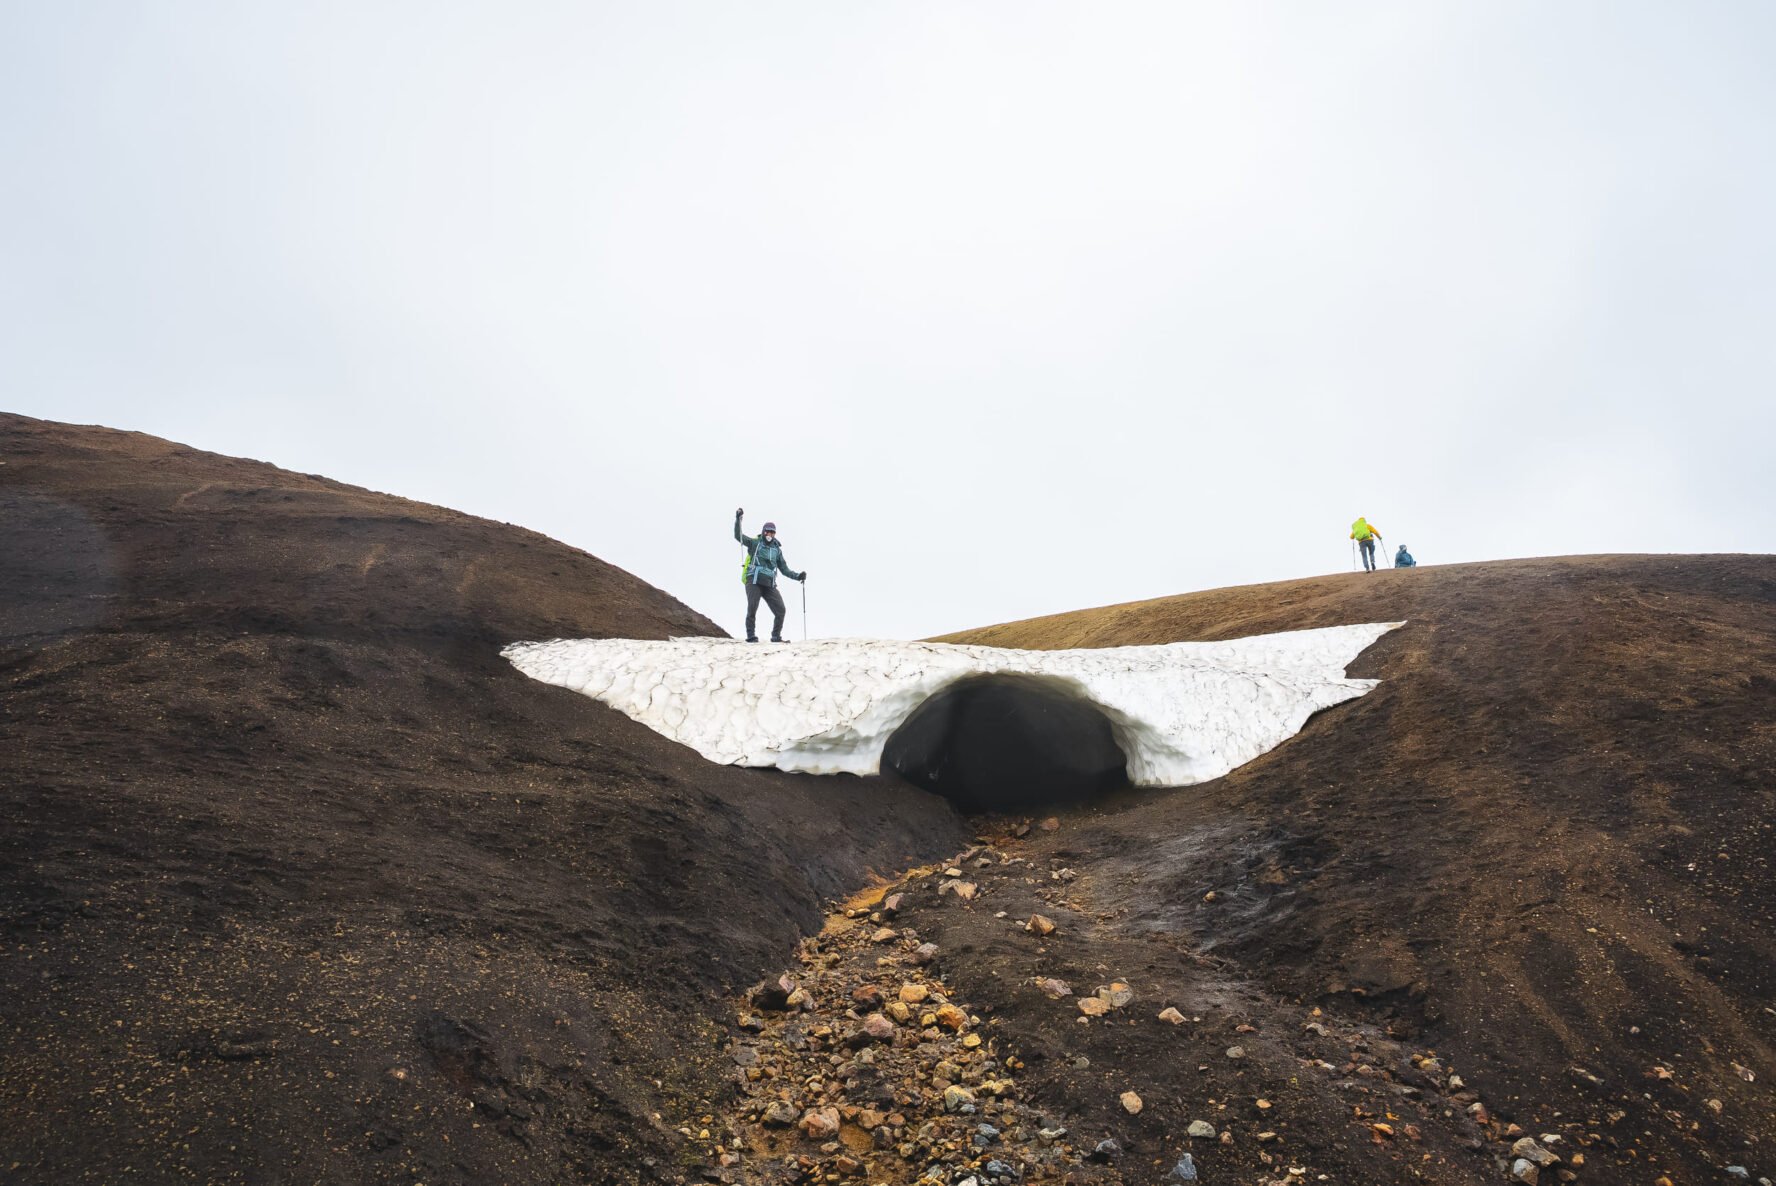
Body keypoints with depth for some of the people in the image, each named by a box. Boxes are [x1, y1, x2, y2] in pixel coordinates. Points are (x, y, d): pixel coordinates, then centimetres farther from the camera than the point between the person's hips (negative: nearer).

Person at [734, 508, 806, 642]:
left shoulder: (777, 549, 20)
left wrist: (798, 576, 7)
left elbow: (784, 569, 21)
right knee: (752, 608, -14)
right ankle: (751, 636, -6)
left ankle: (776, 636, 6)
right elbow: (738, 536, -4)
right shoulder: (754, 543, 9)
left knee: (780, 610, -5)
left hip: (769, 585, 4)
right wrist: (738, 520, -18)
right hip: (754, 582, -4)